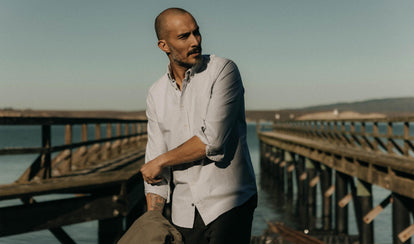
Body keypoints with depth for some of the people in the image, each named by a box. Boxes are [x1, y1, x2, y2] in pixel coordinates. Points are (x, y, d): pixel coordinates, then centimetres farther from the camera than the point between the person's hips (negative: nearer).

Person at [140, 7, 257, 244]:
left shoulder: (223, 70, -8)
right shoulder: (156, 94, 7)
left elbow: (212, 140, -17)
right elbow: (154, 168, 8)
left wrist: (160, 161, -4)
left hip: (228, 203, -5)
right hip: (185, 212, 5)